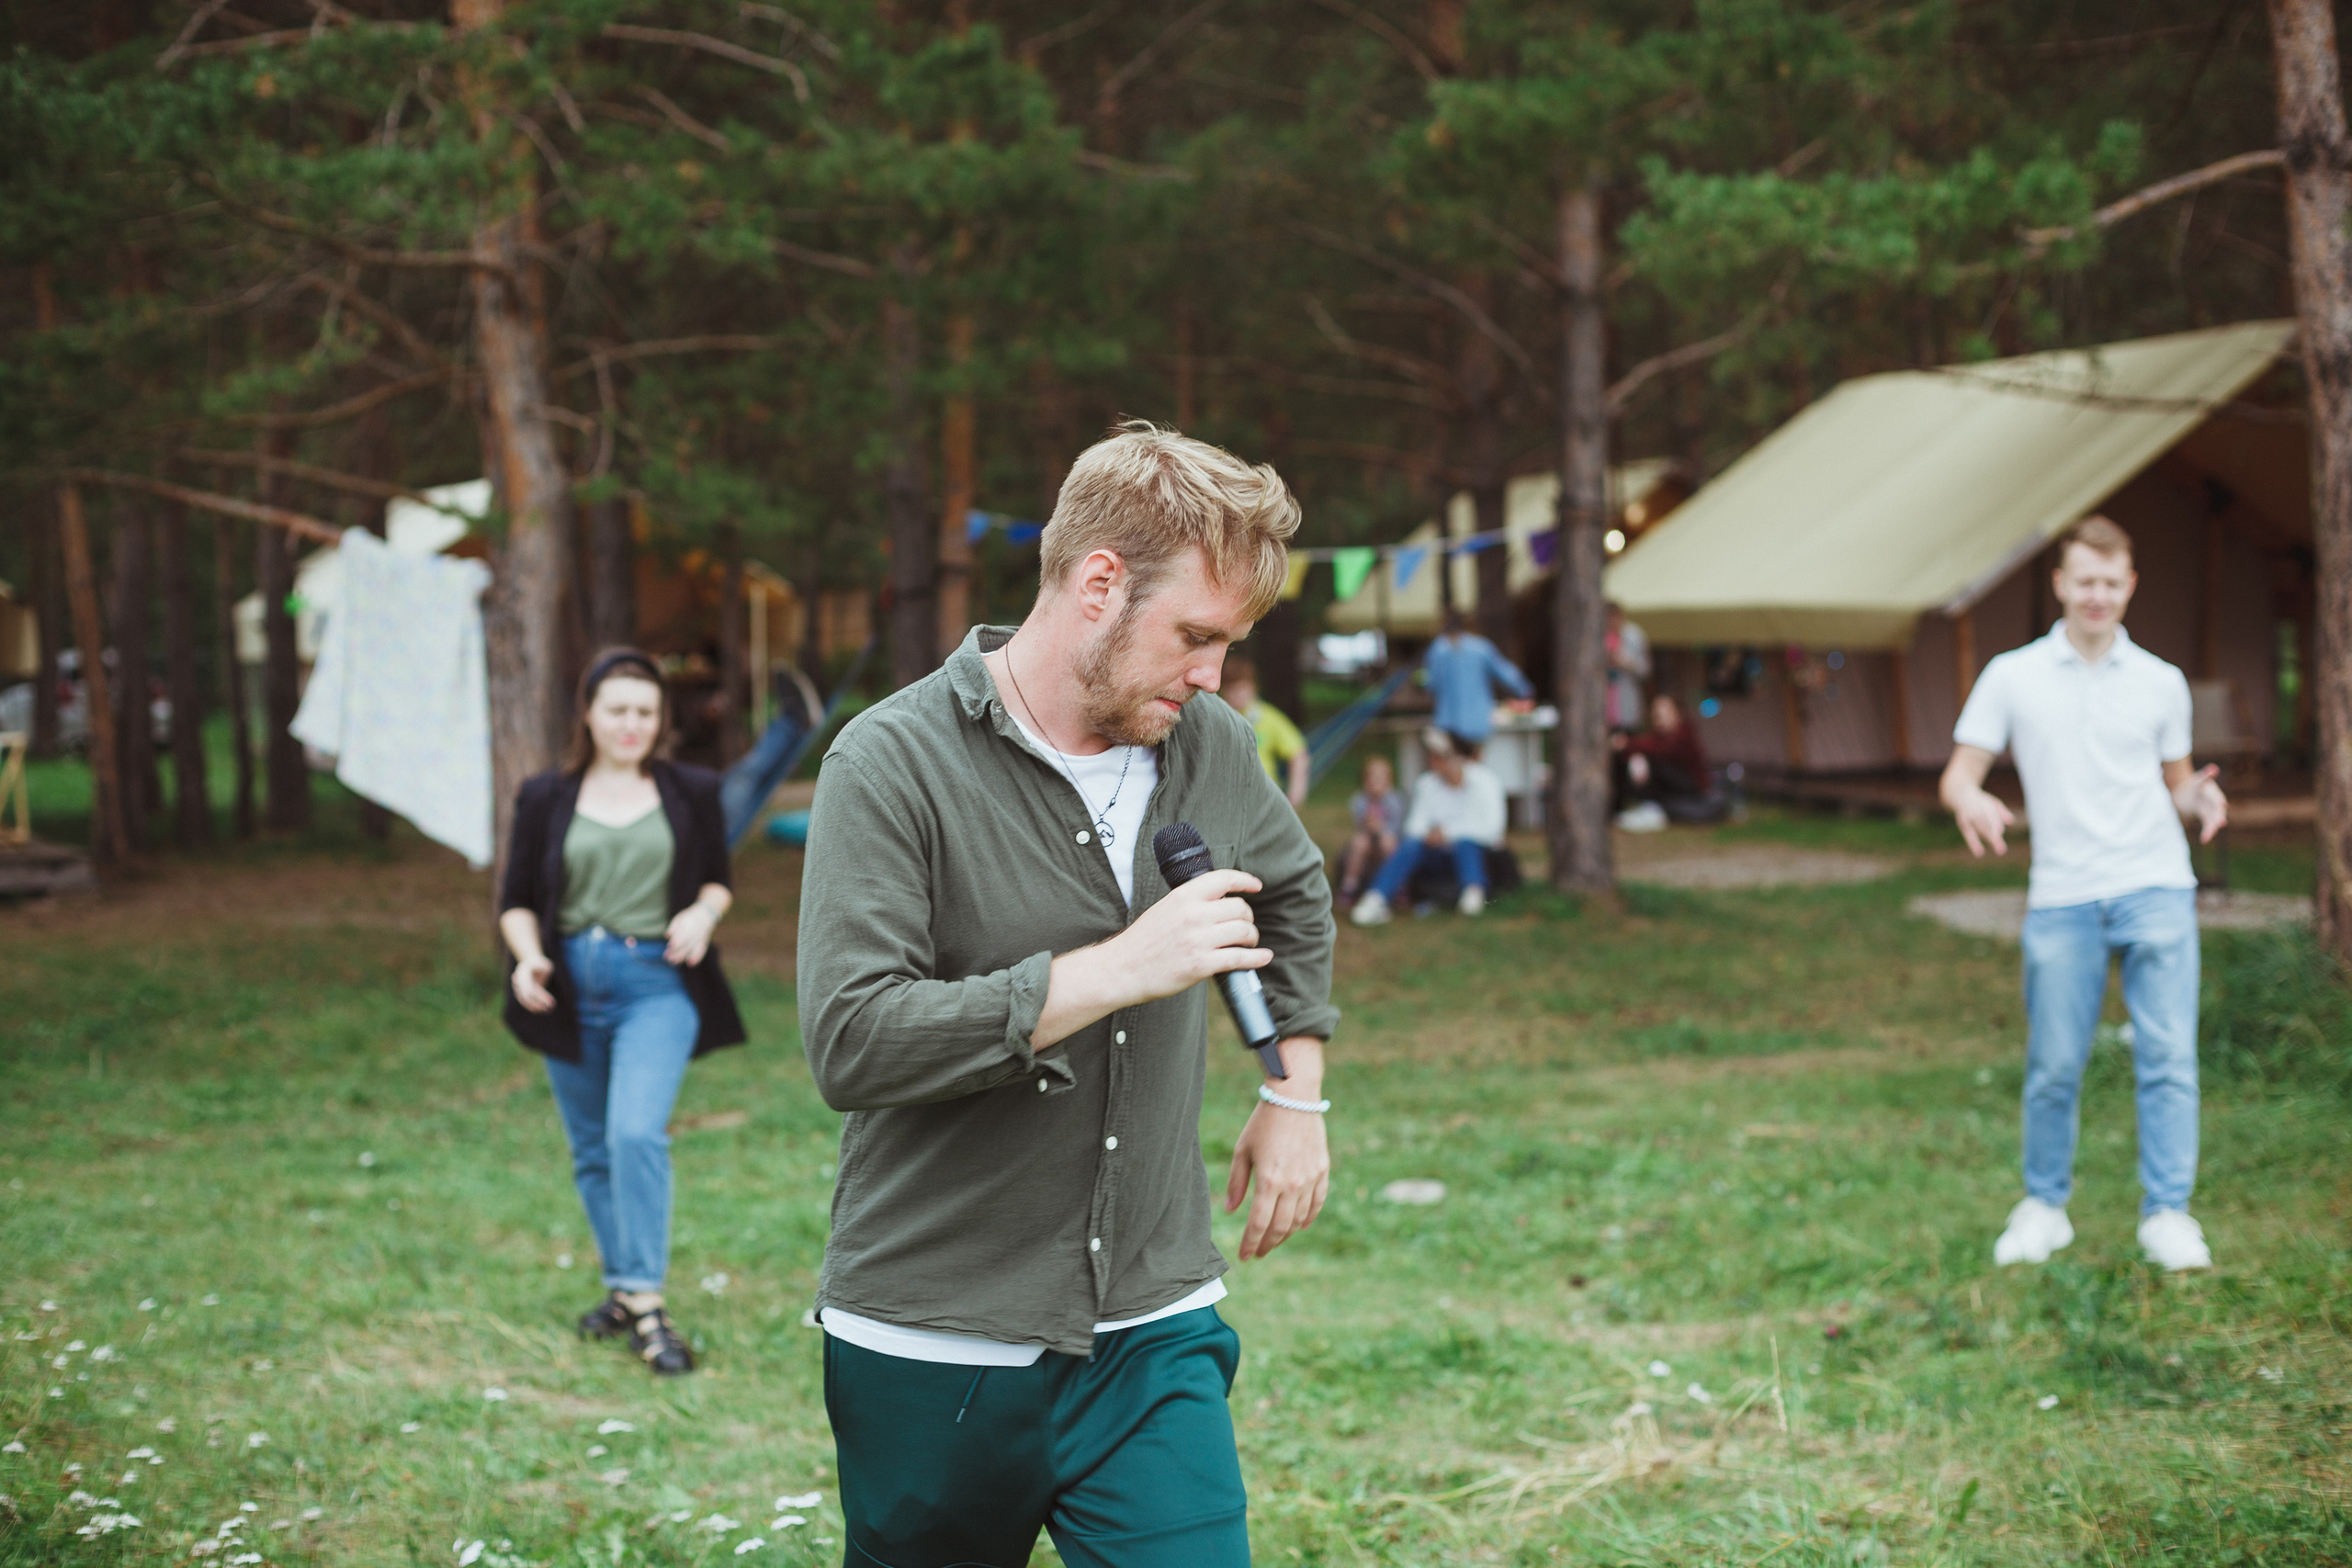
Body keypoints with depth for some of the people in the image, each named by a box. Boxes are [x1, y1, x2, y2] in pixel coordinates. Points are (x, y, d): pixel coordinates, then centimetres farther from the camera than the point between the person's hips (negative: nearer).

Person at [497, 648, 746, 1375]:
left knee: (637, 1133, -20)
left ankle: (645, 1301, -16)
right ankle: (622, 1286, 27)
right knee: (592, 1150, 10)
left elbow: (719, 878, 17)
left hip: (658, 984, -2)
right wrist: (528, 958, -12)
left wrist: (703, 912, -6)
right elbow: (517, 902, 8)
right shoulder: (545, 799, 5)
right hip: (572, 987, 2)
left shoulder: (691, 793, 6)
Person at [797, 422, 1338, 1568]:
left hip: (1154, 1338, 4)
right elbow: (850, 1042, -24)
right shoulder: (893, 765, -13)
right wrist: (1116, 971, -24)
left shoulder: (1209, 749, 4)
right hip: (934, 1352, -3)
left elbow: (1295, 894, 27)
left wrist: (1297, 1096, 20)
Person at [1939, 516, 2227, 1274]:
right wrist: (1972, 801, -19)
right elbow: (1960, 772, 4)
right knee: (2053, 1066, 2)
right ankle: (2044, 1208, 18)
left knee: (2168, 1055, -6)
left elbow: (2174, 782, 18)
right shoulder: (2012, 676, 5)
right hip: (2061, 898, -1)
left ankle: (2167, 1213, 1)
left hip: (2155, 889, 1)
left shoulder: (2161, 682, 9)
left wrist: (2198, 795, -6)